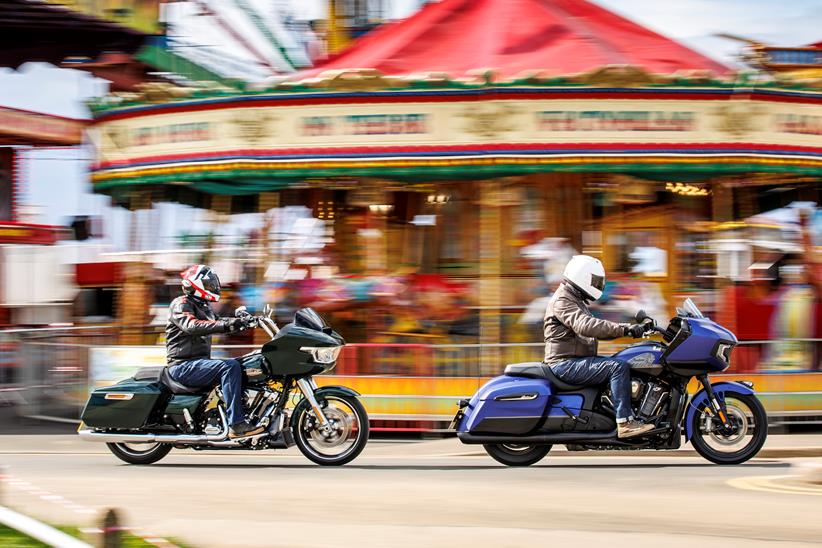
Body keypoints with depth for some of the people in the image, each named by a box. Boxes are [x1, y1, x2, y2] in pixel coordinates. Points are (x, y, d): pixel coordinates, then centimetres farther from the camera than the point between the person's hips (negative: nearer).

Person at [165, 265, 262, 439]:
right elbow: (191, 325, -28)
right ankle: (236, 424, -35)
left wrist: (239, 321, -2)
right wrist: (225, 325, -38)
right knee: (230, 367, -28)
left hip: (199, 362, 10)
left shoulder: (202, 307, 23)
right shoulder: (181, 304, -9)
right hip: (183, 366, -10)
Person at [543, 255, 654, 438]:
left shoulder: (575, 300, 22)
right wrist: (623, 329, -33)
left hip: (577, 361, 11)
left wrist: (628, 329, 8)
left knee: (621, 365, 12)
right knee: (618, 367, -23)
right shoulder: (562, 301, -13)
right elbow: (585, 326, -29)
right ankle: (625, 423, -28)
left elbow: (597, 329, 22)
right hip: (565, 364, -11)